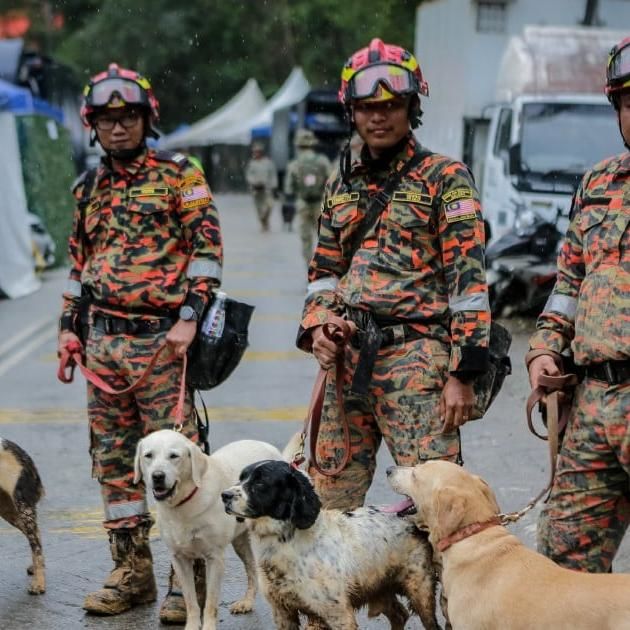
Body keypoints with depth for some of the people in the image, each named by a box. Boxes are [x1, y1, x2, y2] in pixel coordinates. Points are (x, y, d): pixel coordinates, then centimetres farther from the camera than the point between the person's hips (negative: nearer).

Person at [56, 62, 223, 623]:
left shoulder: (178, 175, -1)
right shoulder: (90, 188, 16)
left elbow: (207, 245, -7)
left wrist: (189, 316, -16)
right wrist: (69, 326, 18)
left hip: (159, 339, -6)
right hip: (102, 341, 6)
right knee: (113, 460, 9)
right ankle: (132, 572, 19)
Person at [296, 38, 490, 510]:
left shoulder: (445, 179, -1)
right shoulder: (342, 185, 18)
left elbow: (467, 277, -7)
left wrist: (462, 374, -13)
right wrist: (317, 327, 4)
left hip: (415, 358, -6)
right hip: (346, 360, 6)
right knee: (328, 501, 9)